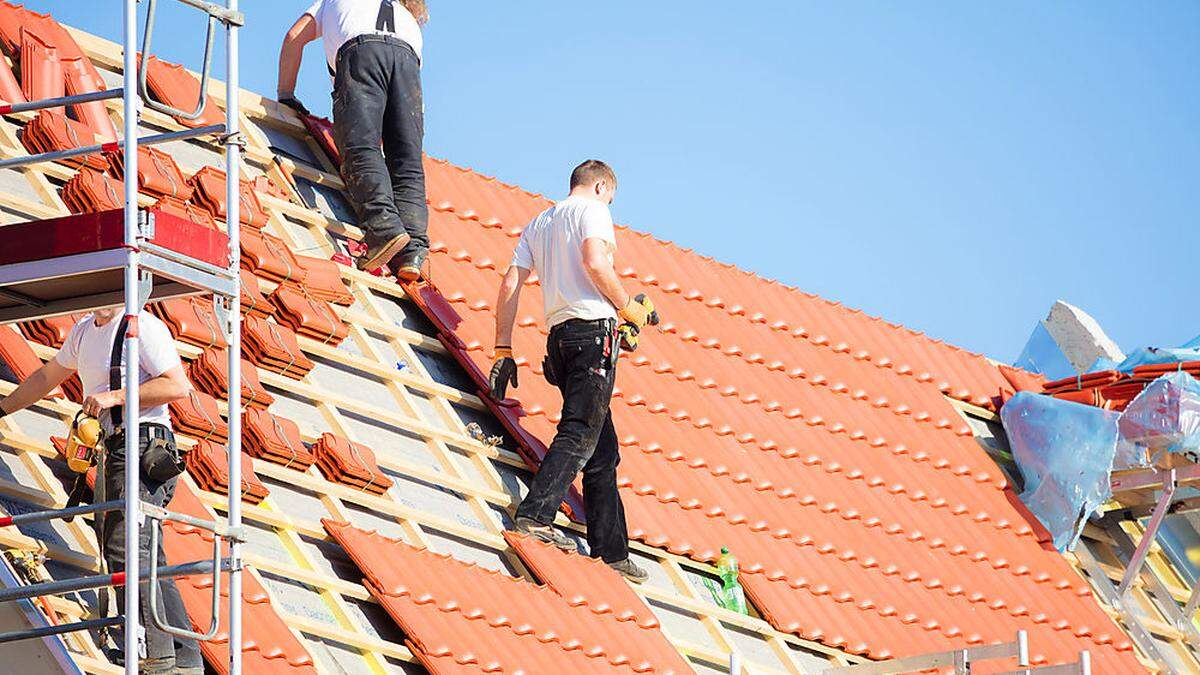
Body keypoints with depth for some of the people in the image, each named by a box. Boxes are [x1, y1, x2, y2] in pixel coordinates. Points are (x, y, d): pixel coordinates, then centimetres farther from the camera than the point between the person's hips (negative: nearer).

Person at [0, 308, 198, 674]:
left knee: (126, 546, -20)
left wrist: (114, 396, -17)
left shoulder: (143, 326, -7)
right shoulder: (85, 331, 20)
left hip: (144, 444, -9)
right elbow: (46, 377, 33)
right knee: (147, 559, 6)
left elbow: (177, 385, -15)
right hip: (117, 449, 9)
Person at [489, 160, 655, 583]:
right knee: (579, 435, -17)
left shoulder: (538, 223, 24)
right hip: (594, 329, -8)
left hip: (560, 337, 8)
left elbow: (510, 285, 16)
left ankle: (612, 552, 7)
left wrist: (503, 350, 14)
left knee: (603, 451, 9)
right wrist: (628, 308, -2)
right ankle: (536, 515, -33)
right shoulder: (592, 209, 4)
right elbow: (595, 263, -14)